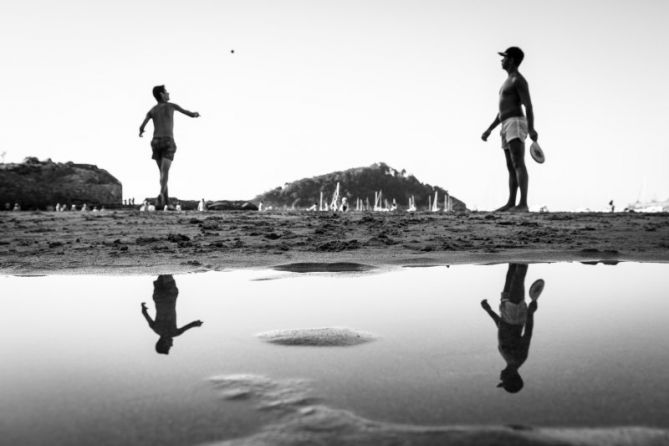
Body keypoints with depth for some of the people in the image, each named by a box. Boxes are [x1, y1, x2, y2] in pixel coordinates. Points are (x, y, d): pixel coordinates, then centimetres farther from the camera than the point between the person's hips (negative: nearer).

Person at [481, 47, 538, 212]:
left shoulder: (518, 79, -4)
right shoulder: (509, 81, 27)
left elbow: (528, 106, -15)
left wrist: (531, 129, -28)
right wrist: (489, 129, 25)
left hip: (516, 124, -10)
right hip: (507, 127, 10)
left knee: (518, 163, -19)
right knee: (511, 167, 8)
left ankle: (523, 204, -26)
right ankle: (511, 204, 10)